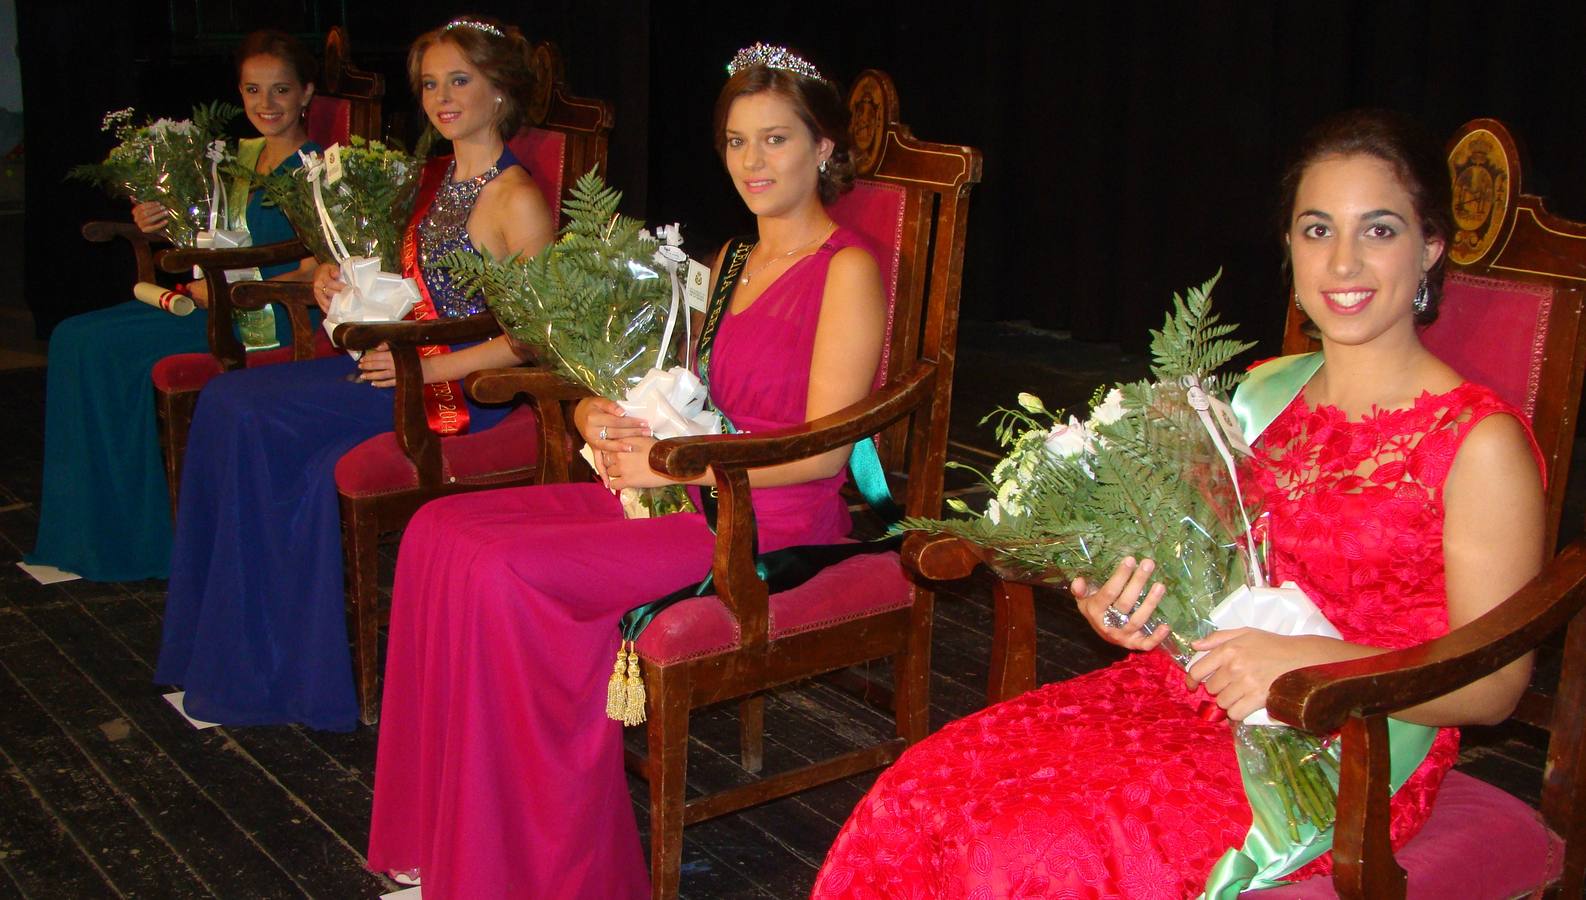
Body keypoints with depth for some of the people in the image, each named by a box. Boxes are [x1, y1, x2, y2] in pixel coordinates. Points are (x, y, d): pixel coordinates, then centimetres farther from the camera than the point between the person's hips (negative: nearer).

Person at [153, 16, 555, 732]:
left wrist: (426, 370, -21)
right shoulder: (435, 177, 15)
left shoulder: (517, 200, -11)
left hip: (465, 387, -8)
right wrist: (340, 282, 5)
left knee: (246, 413, -18)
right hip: (405, 363, 8)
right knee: (230, 401, -11)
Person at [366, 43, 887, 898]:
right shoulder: (729, 265, 19)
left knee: (506, 573, -24)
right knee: (442, 531, -7)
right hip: (691, 498, 9)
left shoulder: (846, 270, -7)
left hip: (775, 523, -8)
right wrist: (600, 420, -6)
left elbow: (825, 449, -15)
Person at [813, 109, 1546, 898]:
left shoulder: (1479, 444, -8)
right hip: (1189, 686, 6)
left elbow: (1494, 685, -8)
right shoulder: (1260, 395, 10)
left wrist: (1308, 662, -23)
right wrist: (1126, 608, -4)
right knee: (920, 793, -16)